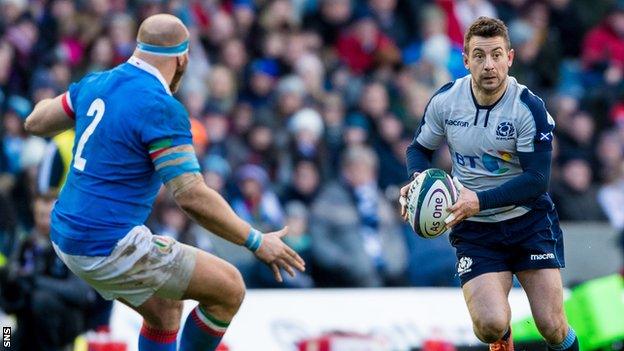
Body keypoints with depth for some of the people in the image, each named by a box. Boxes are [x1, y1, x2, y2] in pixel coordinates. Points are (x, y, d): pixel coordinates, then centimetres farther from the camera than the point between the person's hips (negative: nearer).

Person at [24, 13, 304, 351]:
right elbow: (193, 198, -24)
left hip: (68, 235, 9)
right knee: (229, 289, 1)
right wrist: (257, 242, -15)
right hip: (111, 249, -9)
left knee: (165, 310, 26)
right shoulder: (162, 108, -19)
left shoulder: (97, 83, 5)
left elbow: (36, 123, 19)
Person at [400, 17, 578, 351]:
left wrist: (479, 200, -27)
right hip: (474, 231, 1)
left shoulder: (529, 107, -14)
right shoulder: (444, 101, -5)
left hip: (529, 220, -1)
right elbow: (420, 148, 12)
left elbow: (537, 179, -17)